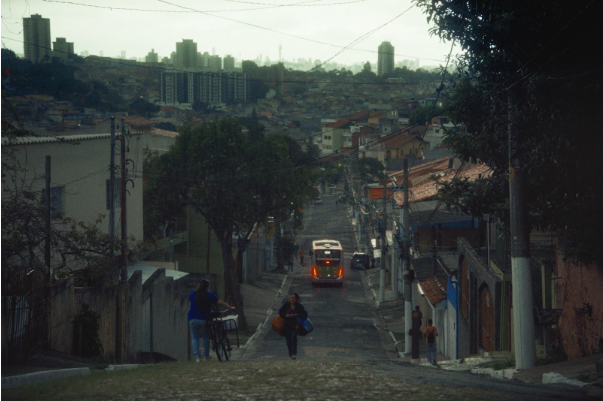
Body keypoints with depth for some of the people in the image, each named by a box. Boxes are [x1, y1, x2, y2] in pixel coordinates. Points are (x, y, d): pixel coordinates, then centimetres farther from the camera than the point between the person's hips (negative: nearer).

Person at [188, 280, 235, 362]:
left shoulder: (193, 293, 4)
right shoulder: (209, 295, -3)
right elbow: (220, 302, -1)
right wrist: (230, 308, 10)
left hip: (193, 319, 1)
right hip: (204, 319, -1)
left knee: (195, 338, 5)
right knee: (205, 337, 14)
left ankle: (197, 356, -8)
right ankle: (206, 356, 16)